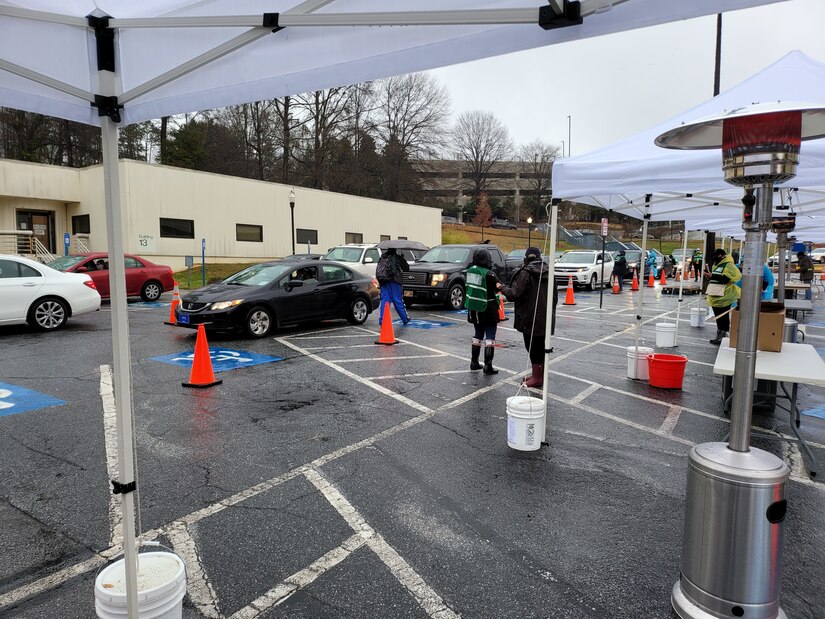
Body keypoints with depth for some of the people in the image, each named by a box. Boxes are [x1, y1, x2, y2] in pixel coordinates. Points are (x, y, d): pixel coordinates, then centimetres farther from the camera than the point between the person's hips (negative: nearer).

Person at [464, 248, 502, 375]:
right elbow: (499, 287, -12)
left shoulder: (471, 270, 0)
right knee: (490, 337, 1)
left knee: (478, 334, 19)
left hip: (474, 308, 6)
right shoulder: (489, 274, -19)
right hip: (488, 308, -6)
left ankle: (474, 362, 26)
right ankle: (488, 366, -1)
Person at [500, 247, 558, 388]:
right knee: (541, 347, 16)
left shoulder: (525, 273, -14)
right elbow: (555, 296, 15)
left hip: (530, 319, -7)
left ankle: (537, 377, 7)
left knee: (533, 348, 1)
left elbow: (515, 294, -17)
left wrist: (503, 288, 1)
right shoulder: (548, 273, 9)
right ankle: (540, 375, 26)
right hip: (545, 318, 7)